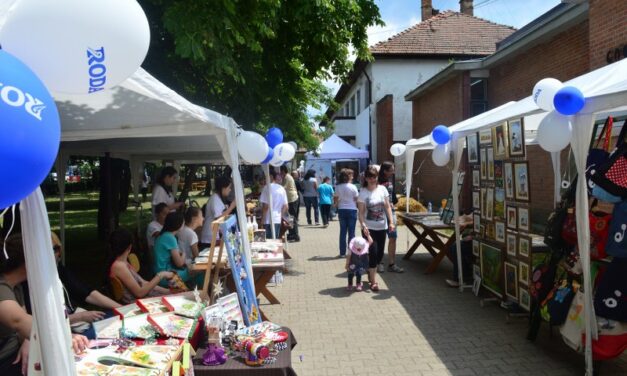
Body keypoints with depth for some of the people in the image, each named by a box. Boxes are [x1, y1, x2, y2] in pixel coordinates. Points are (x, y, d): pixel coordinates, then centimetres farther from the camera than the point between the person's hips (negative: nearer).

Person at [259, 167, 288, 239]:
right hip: (278, 220, 6)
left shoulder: (267, 187, -10)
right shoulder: (282, 189, 9)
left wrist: (262, 219, -7)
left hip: (268, 220, -6)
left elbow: (265, 206, -14)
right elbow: (285, 207, 9)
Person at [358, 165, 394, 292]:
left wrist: (391, 222, -3)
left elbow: (387, 207, 5)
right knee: (373, 253, -7)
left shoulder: (382, 189, 2)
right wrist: (363, 226, -23)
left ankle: (371, 272, 34)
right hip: (369, 228, -4)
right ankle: (373, 281, 3)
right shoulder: (363, 193, -8)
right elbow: (361, 213, -10)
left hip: (382, 227, 4)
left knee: (380, 254, 10)